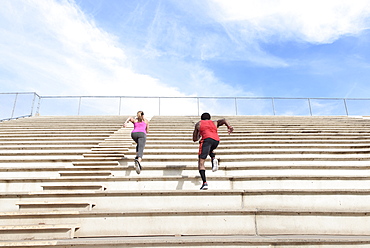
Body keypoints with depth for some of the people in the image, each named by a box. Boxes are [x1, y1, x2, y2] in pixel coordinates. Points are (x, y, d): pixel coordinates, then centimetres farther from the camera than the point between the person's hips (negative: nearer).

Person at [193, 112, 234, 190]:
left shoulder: (198, 124, 29)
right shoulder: (214, 123, 34)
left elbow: (194, 139, 29)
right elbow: (224, 120, 14)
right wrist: (229, 127, -2)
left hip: (207, 139, -4)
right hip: (216, 140, 4)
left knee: (201, 162, -2)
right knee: (209, 150, 37)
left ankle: (204, 183, -17)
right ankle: (213, 159, 5)